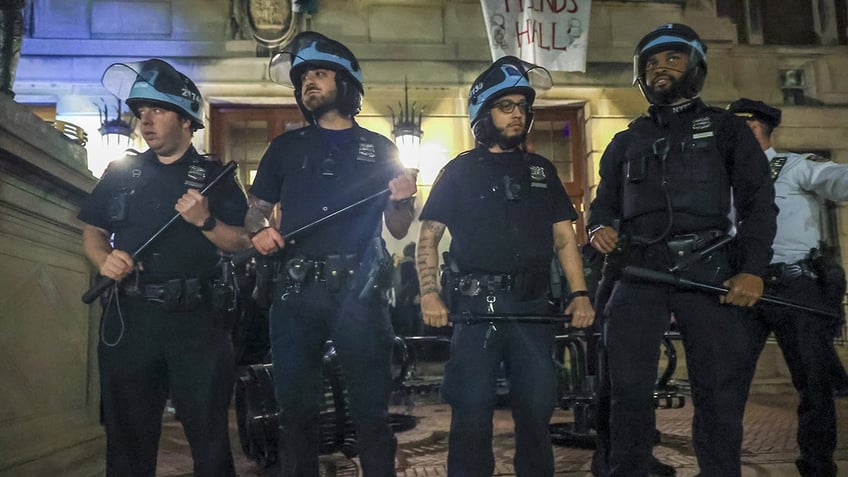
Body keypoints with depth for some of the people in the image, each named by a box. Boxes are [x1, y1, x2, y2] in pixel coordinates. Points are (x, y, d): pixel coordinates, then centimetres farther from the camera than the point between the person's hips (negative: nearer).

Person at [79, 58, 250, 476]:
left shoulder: (215, 176, 6)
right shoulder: (121, 173, 14)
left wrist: (206, 221, -17)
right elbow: (92, 231, 15)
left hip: (196, 319, -2)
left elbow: (242, 242, 1)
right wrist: (105, 259, -6)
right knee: (127, 437, 10)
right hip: (129, 316, 3)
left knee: (209, 436, 0)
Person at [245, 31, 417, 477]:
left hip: (359, 289, -1)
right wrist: (260, 230, -6)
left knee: (371, 409, 0)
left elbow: (398, 230, 10)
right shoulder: (286, 147, 17)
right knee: (296, 406, 7)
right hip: (297, 289, 2)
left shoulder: (379, 150, 12)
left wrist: (402, 200, -10)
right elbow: (255, 210, 15)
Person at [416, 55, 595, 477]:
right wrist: (429, 294, -9)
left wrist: (579, 293, 0)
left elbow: (563, 236, 13)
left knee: (536, 409, 7)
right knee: (472, 411, -2)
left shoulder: (541, 170, 16)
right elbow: (429, 236, 4)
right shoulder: (460, 171, 8)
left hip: (532, 304, 3)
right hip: (475, 304, -3)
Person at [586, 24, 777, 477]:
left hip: (708, 270, -2)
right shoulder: (626, 141, 23)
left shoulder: (726, 127, 14)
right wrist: (599, 228, -1)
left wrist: (753, 269, -9)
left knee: (719, 393, -2)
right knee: (629, 391, 0)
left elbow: (758, 201, 5)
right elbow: (604, 203, 24)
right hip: (638, 274, 2)